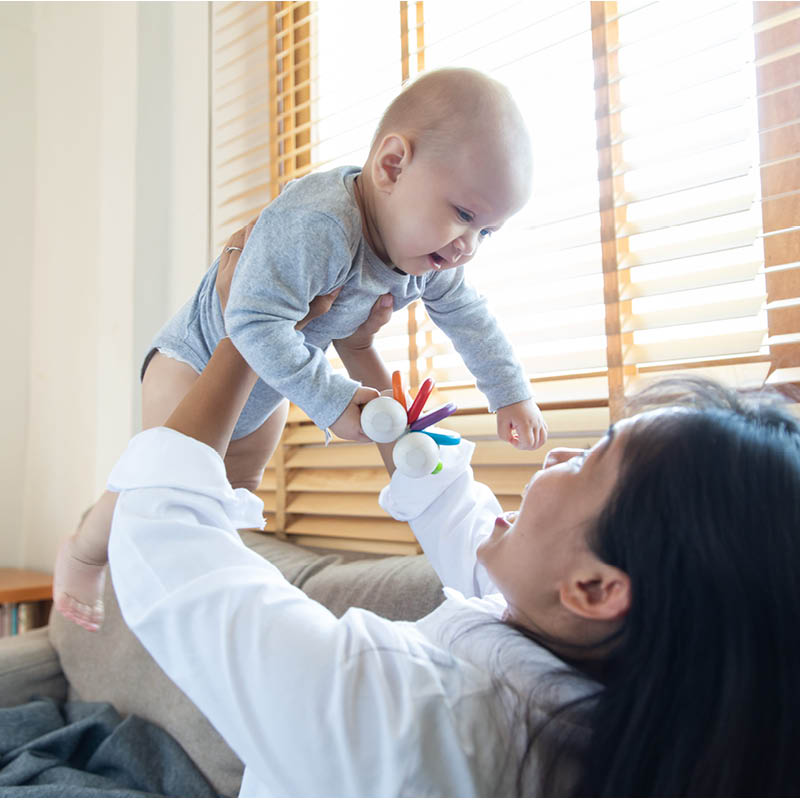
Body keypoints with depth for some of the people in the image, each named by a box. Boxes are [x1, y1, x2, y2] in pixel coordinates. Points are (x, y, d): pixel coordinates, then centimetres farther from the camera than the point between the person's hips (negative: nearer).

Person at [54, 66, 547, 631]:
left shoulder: (433, 261, -14)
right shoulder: (315, 225, -42)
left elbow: (469, 317, 2)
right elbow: (256, 323, -42)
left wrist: (512, 394, 1)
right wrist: (331, 400, -41)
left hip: (267, 387, 8)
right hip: (196, 358, -7)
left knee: (237, 489, 16)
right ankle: (82, 554, 17)